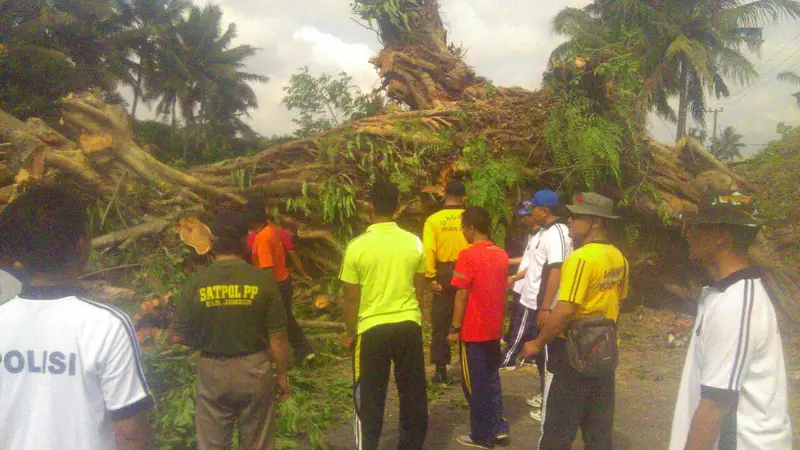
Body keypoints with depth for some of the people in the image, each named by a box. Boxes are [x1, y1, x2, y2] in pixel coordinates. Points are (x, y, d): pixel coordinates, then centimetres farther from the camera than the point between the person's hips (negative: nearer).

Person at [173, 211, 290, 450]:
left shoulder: (195, 283, -12)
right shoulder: (263, 281, -14)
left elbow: (182, 335, -4)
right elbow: (278, 338, -10)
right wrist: (282, 374, 4)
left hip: (212, 373, 1)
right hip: (254, 370, 0)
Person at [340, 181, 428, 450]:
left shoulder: (357, 246, -12)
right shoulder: (414, 243, -3)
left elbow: (352, 298, -7)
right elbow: (420, 289, 6)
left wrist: (350, 333, 6)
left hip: (372, 329, -3)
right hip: (409, 325, 3)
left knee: (369, 397, 10)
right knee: (413, 393, 16)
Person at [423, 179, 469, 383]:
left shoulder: (433, 220, -4)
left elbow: (428, 251, -12)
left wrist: (431, 277, -9)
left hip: (443, 274, -1)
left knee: (440, 323, 9)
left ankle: (440, 369, 10)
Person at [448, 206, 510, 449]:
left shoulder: (468, 255, -17)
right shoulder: (501, 254, 4)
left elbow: (462, 295, -17)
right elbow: (503, 290, 12)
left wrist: (455, 328, -11)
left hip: (473, 331, -7)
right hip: (494, 329, 7)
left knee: (475, 383, 6)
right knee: (491, 378, 20)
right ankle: (498, 427, 24)